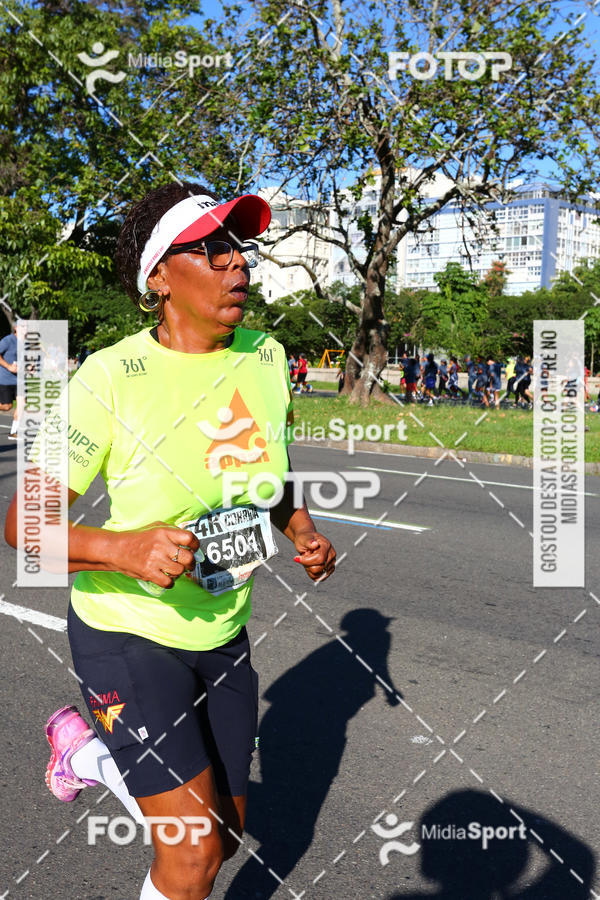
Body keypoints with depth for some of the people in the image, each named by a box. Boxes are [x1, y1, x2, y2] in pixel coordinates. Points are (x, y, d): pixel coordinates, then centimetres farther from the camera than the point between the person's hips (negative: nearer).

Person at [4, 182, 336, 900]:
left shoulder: (266, 357, -4)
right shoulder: (110, 377, -21)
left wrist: (304, 532, -4)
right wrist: (125, 548, -34)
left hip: (222, 636, 6)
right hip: (127, 634, -5)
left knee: (223, 836, 18)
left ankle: (87, 752, 42)